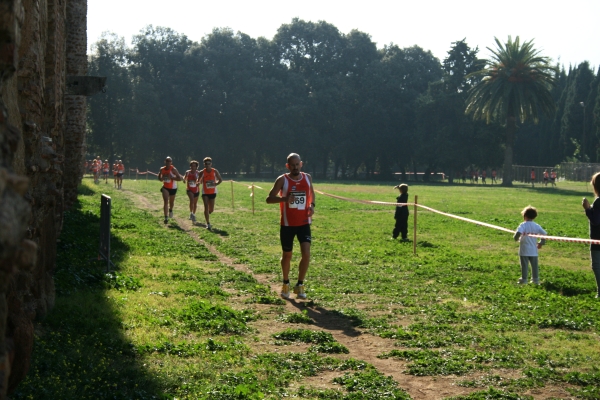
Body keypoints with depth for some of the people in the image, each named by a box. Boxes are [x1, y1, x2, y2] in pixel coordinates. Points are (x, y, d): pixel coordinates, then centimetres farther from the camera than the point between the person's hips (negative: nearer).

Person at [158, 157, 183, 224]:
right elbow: (159, 177, 15)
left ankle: (170, 210, 52)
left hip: (173, 188, -1)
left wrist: (172, 178, -28)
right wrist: (161, 179, -8)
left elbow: (180, 178, -19)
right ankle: (166, 217, -19)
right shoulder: (162, 169, -2)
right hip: (165, 187, 1)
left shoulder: (173, 169, -15)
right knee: (165, 201, -17)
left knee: (171, 202, 16)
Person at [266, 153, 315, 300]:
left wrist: (312, 205, 1)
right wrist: (285, 199, -28)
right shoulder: (282, 180, -8)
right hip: (287, 224, -2)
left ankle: (300, 285, 4)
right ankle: (286, 284, 31)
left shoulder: (307, 178, 3)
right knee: (287, 255, 10)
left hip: (304, 223, 2)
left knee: (306, 254, -11)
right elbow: (269, 199, -11)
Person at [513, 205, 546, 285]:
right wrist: (541, 243, 15)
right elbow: (544, 233, 3)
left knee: (524, 265, 2)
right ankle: (535, 279, 16)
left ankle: (524, 279, 4)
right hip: (533, 250, 4)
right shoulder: (536, 226, 4)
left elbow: (518, 232, -26)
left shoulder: (523, 225, -11)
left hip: (524, 250, -4)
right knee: (534, 265, 12)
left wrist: (516, 238, -5)